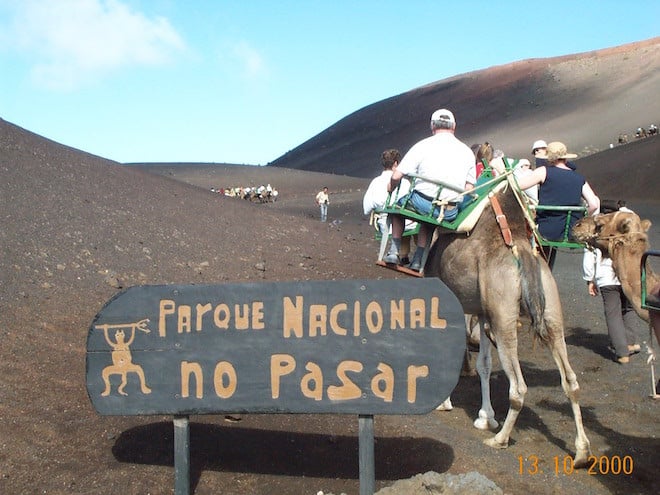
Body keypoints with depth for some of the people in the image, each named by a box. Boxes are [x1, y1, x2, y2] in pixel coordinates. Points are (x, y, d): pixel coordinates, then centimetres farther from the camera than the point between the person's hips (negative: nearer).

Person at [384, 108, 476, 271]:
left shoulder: (422, 146, -2)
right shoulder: (467, 151, 9)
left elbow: (396, 176, -4)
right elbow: (469, 188, 7)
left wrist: (391, 188, 17)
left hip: (423, 202, -3)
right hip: (451, 213, 3)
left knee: (399, 203, 29)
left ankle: (394, 251, 23)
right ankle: (418, 259, 31)